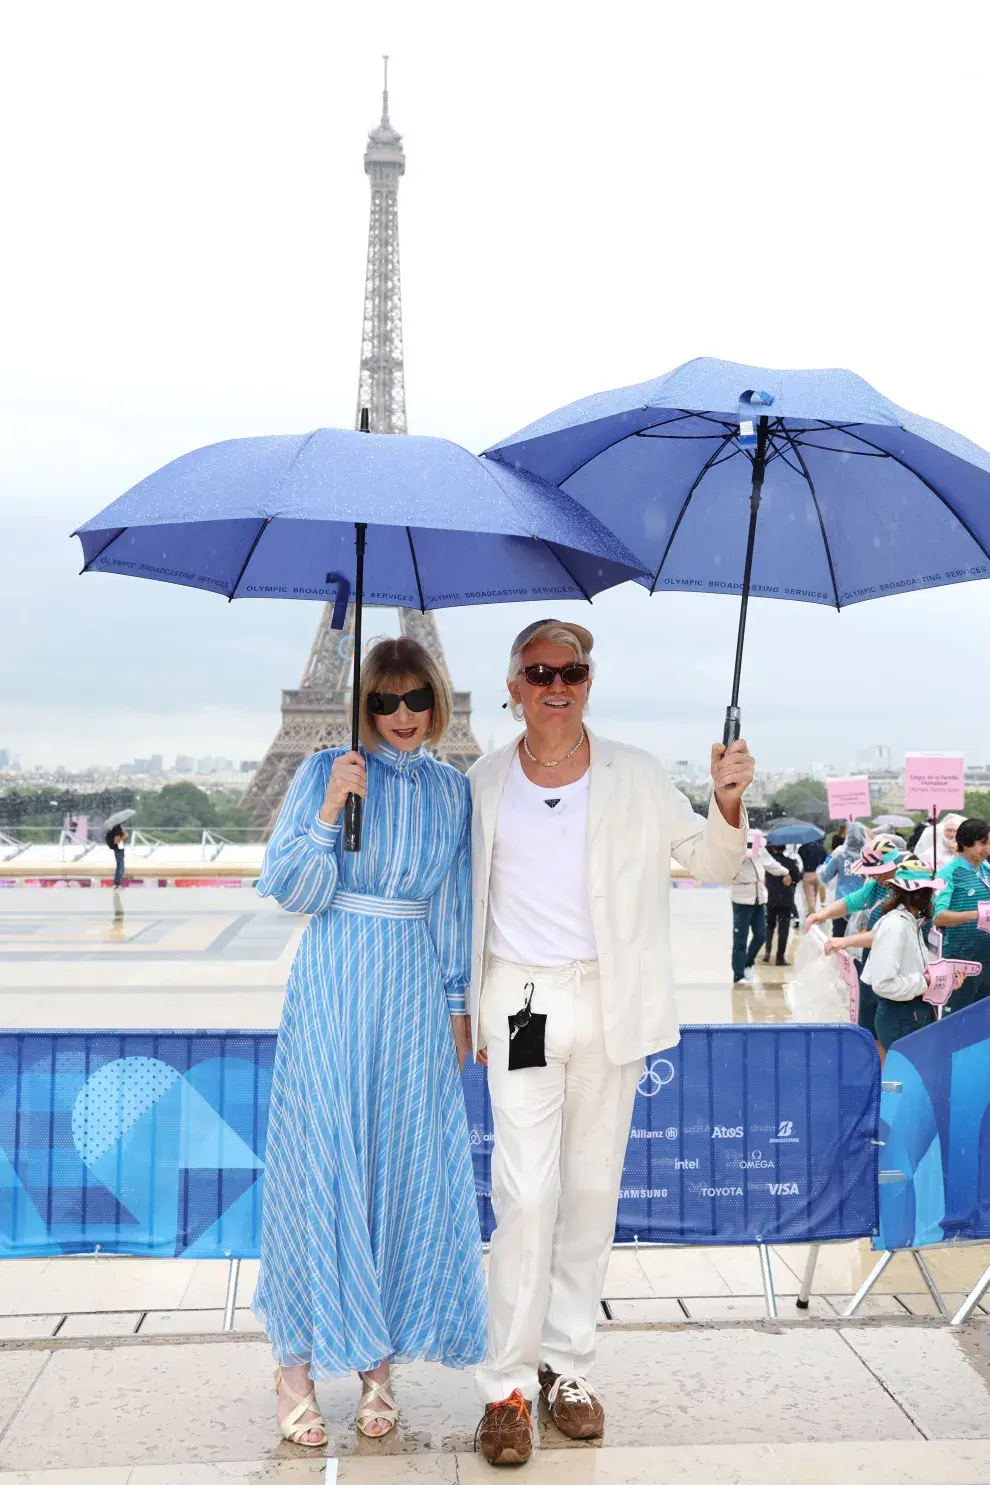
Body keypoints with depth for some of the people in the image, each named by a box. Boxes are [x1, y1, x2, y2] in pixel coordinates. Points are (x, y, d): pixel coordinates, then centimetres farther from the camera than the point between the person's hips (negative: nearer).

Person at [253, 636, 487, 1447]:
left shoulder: (453, 790, 8)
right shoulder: (327, 771, -1)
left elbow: (455, 909, 12)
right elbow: (290, 890, -5)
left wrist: (458, 1005, 11)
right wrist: (329, 812, -18)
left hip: (415, 991, 3)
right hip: (335, 985, -3)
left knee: (406, 1163, 6)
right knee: (321, 1159, 0)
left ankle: (377, 1357, 23)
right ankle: (299, 1359, 16)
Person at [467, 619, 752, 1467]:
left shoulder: (637, 778, 0)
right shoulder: (485, 786, 0)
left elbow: (713, 865, 5)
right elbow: (467, 905, 8)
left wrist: (728, 802, -14)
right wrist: (467, 1012, 8)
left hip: (610, 1003, 2)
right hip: (521, 1001, -1)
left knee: (594, 1190, 11)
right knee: (528, 1195, -5)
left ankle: (568, 1365, 26)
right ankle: (509, 1384, 10)